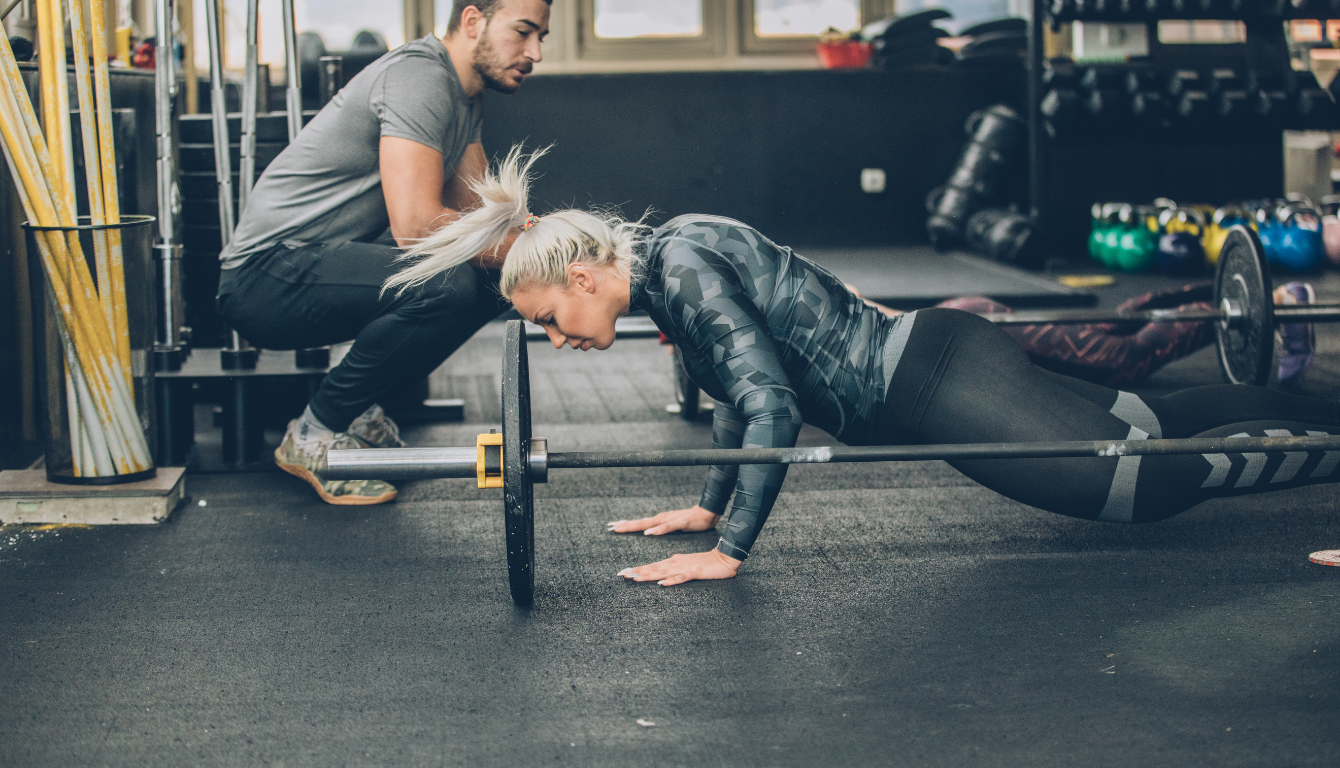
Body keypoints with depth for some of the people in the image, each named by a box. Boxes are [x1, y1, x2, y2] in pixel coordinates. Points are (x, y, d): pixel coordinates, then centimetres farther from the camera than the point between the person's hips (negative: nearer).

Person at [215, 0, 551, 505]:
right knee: (444, 286, -31)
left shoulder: (466, 97, 13)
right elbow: (417, 225, -28)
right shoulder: (420, 76, -19)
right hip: (270, 273, -10)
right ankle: (315, 435, -12)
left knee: (493, 277, 3)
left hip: (334, 261, 10)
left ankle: (358, 407, 9)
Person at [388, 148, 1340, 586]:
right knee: (1155, 427, 19)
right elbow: (742, 387, 21)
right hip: (927, 374, 9)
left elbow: (772, 405, -26)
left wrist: (730, 551, -23)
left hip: (936, 386, -9)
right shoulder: (669, 258, 9)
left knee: (1157, 477, -7)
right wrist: (709, 506, 21)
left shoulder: (681, 267, -19)